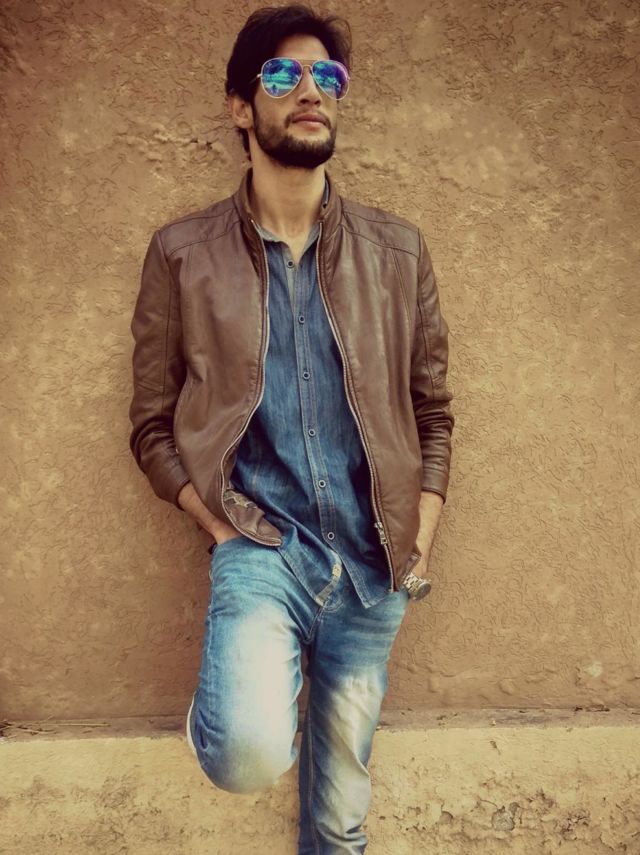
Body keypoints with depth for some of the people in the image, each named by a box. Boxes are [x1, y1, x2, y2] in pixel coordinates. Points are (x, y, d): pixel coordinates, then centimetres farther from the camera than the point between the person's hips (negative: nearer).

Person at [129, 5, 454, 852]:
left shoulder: (397, 251, 3)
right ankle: (224, 708, 13)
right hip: (260, 544, -2)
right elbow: (153, 424, 2)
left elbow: (433, 412, 7)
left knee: (343, 759, 17)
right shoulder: (183, 255, -2)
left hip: (372, 561, 3)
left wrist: (420, 548, 0)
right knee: (252, 753, -24)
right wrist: (223, 530, -9)